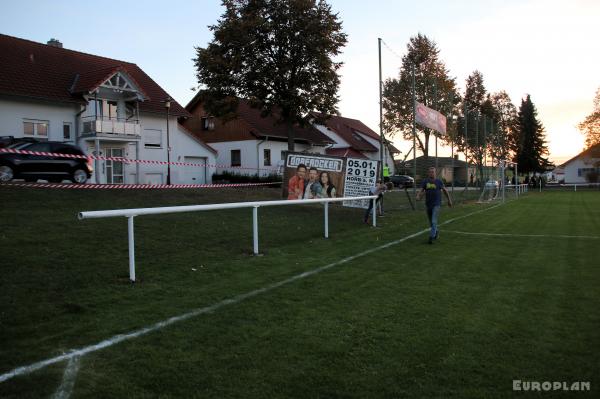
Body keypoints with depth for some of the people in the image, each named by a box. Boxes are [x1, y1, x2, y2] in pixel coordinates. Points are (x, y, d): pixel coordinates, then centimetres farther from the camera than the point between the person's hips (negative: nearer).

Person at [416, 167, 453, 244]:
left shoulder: (438, 181, -2)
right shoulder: (425, 181, 0)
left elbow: (445, 190, 11)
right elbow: (421, 191, -5)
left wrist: (449, 200, 16)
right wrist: (418, 196, -27)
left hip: (436, 204, -3)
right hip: (428, 204, 3)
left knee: (434, 221, -15)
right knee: (431, 222, 16)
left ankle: (431, 237, -16)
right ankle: (436, 233, 41)